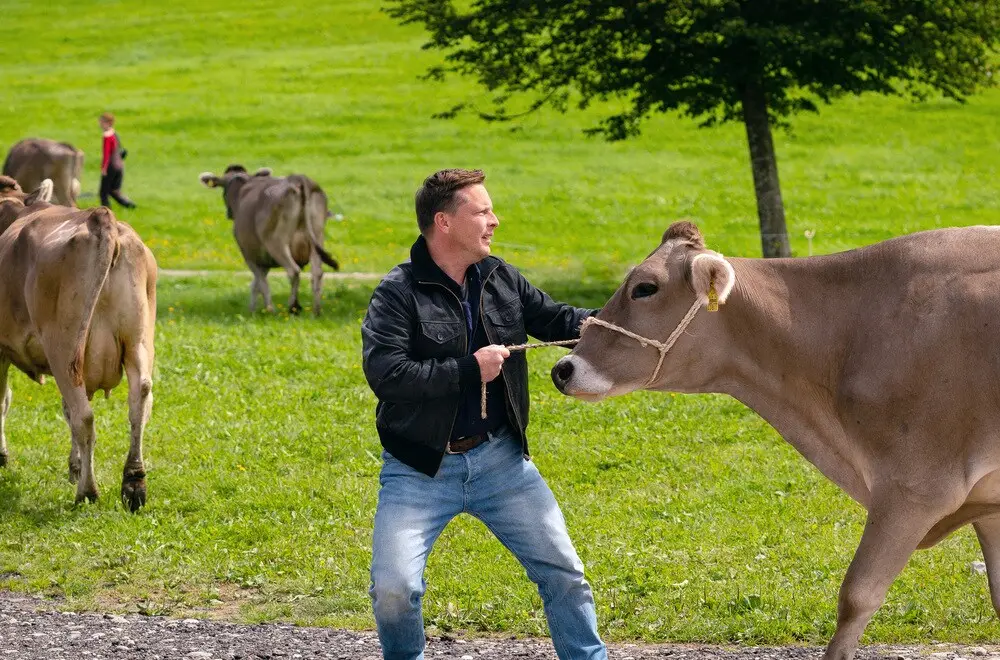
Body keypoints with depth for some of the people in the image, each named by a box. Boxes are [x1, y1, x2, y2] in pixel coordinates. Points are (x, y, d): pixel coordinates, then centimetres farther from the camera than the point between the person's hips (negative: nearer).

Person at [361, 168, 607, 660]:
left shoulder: (501, 279, 4)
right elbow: (384, 373, -24)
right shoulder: (398, 294, -13)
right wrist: (468, 370, -22)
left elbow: (558, 321, 13)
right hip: (419, 470, -4)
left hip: (499, 459, 4)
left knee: (562, 569, 4)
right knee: (393, 589, -13)